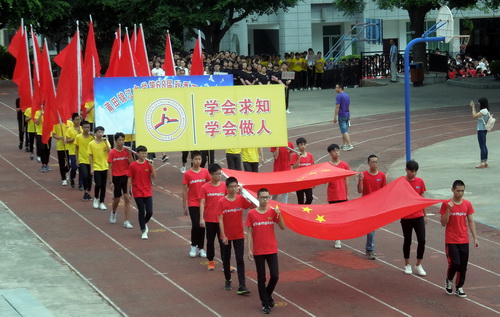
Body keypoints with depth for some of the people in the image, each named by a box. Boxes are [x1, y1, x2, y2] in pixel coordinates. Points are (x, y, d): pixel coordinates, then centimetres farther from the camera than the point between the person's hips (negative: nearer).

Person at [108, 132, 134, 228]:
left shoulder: (127, 151, 0)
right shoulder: (112, 153, -7)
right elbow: (110, 168, -5)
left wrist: (129, 153, -16)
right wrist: (110, 182, -8)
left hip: (126, 177, 1)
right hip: (116, 177, -1)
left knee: (127, 199, -6)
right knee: (116, 199, 12)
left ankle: (127, 221, -2)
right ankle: (113, 213, 44)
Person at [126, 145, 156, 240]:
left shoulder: (148, 164, 1)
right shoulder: (133, 165, -4)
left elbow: (154, 176, -8)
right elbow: (130, 179, 0)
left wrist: (151, 166, -19)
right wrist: (128, 192, -1)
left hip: (148, 192, 2)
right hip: (137, 192, -2)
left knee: (149, 212, -3)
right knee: (141, 211, 0)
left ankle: (145, 223, 28)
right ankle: (143, 231, 12)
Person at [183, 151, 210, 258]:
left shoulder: (205, 172, 1)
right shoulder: (187, 174, -6)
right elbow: (185, 191, -2)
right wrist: (184, 206, -3)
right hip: (193, 204, -3)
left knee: (202, 226, 7)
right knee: (196, 225, -11)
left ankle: (201, 248, 17)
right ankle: (193, 246, 9)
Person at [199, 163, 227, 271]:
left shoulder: (224, 186, -1)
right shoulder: (205, 187, -6)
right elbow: (202, 203, -7)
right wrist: (201, 218, -12)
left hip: (221, 219, 1)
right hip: (209, 219, -1)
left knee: (223, 241, 3)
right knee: (210, 241, 11)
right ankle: (211, 262, 22)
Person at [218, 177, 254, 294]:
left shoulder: (241, 199, -4)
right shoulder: (221, 202, -10)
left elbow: (254, 206, -11)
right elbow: (220, 220, -11)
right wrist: (223, 236, -15)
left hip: (239, 235, 0)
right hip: (226, 235, 0)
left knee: (240, 260, -4)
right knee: (226, 259, 13)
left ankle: (242, 286, -8)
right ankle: (228, 281, 33)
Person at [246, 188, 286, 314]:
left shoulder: (273, 212, -1)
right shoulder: (251, 214, -5)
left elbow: (283, 227, -4)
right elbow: (249, 232, -2)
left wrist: (279, 215, -20)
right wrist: (249, 250, -6)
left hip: (272, 250, 1)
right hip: (258, 251, -1)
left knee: (275, 276, -2)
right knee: (261, 278, 4)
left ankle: (268, 294, 26)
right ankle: (265, 303, 16)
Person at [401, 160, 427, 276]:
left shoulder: (420, 181, 3)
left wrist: (425, 215, 13)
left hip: (418, 216, 2)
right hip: (406, 217, -2)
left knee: (422, 240, -4)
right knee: (407, 241, 8)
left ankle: (418, 265, 10)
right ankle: (407, 265, 24)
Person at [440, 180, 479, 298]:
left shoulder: (467, 204, 2)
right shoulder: (446, 204, -6)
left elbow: (471, 222, 7)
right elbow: (443, 223, -8)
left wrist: (475, 238, 2)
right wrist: (448, 210, -21)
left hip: (464, 240, 3)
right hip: (451, 241, -3)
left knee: (463, 266, 4)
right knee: (454, 263, -12)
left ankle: (459, 287, 18)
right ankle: (449, 280, 16)